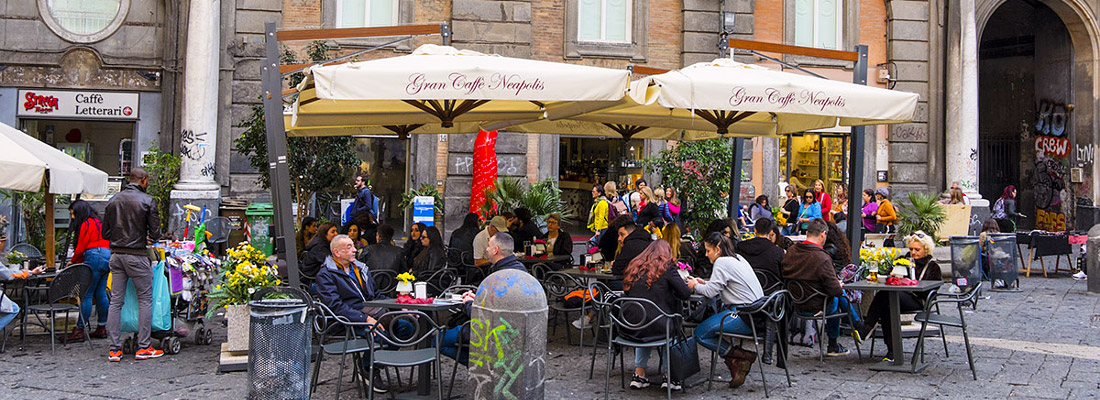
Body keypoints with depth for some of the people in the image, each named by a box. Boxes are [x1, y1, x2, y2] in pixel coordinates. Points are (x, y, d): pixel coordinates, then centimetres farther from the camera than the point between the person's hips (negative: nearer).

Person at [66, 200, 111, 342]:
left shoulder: (87, 224, -5)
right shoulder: (99, 222, 22)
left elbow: (81, 247, -6)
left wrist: (73, 261, 11)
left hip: (94, 258, -9)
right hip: (107, 257, 9)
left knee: (86, 295, -8)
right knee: (101, 294, 10)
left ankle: (79, 330, -8)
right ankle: (101, 328, 13)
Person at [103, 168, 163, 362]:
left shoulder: (113, 200, 8)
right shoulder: (147, 201, -8)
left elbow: (105, 233, 9)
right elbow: (155, 233, -8)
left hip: (116, 255, 5)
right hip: (137, 256, -5)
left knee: (116, 301, 8)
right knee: (145, 300, 4)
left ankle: (115, 349, 8)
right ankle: (143, 347, 4)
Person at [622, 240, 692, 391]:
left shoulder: (634, 266, 11)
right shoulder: (667, 267, -2)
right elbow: (685, 294, -4)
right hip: (655, 327, -4)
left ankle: (639, 373, 29)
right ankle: (667, 375, 26)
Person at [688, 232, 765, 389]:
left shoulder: (722, 262, -10)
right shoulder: (738, 258, 19)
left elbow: (711, 292, -14)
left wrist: (695, 286, 4)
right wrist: (704, 283, 19)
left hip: (744, 316, -10)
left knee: (700, 333, -7)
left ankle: (742, 356, -8)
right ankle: (736, 363, 2)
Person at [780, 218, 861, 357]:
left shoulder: (790, 251, -9)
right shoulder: (821, 258, -28)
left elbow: (783, 275, 6)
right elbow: (835, 290, -25)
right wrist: (840, 285, 0)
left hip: (795, 304, 6)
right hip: (815, 307, -6)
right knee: (839, 295, 22)